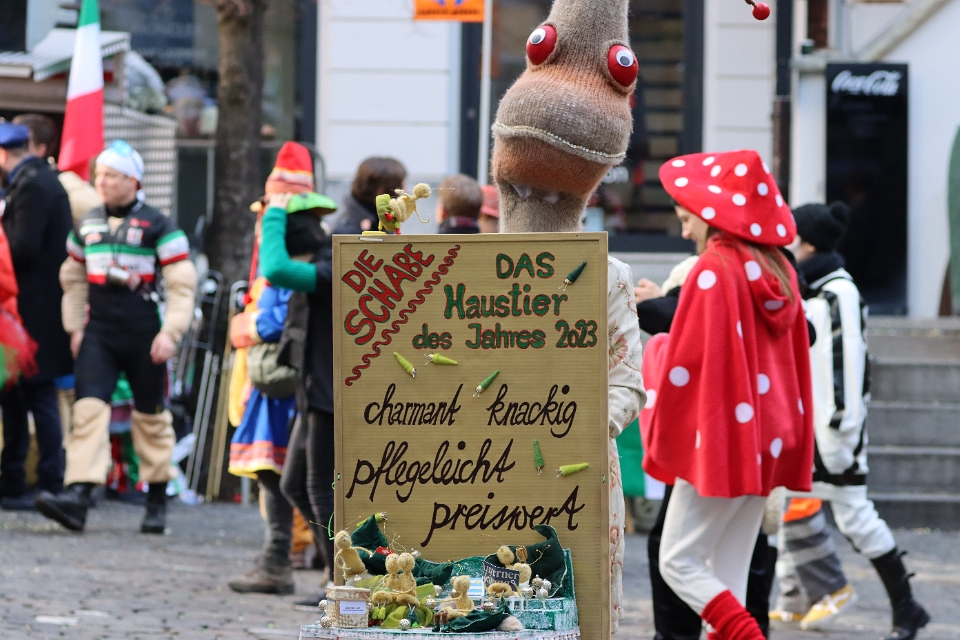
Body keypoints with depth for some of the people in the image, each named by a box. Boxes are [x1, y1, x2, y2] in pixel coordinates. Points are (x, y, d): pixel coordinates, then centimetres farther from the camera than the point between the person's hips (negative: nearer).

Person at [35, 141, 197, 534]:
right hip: (98, 335, 3)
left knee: (151, 418, 8)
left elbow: (182, 284, -5)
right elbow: (73, 278, 20)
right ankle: (78, 495, -24)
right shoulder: (88, 225, 11)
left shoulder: (157, 226, -3)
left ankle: (157, 502, 22)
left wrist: (170, 332, -14)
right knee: (88, 409, -14)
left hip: (144, 335, -3)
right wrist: (74, 327, 12)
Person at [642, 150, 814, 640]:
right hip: (767, 445, 8)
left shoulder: (713, 271, -14)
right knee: (729, 576, 11)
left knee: (679, 562, -1)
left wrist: (656, 348, 3)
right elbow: (795, 358, 14)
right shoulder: (779, 273, 8)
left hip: (718, 442, -8)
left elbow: (684, 363, -17)